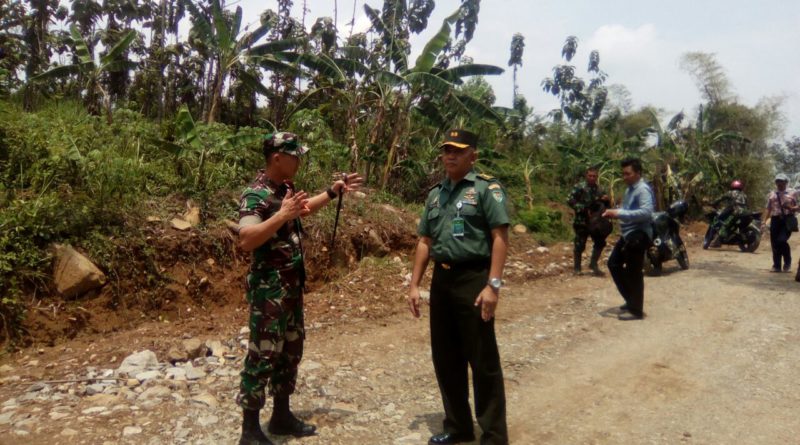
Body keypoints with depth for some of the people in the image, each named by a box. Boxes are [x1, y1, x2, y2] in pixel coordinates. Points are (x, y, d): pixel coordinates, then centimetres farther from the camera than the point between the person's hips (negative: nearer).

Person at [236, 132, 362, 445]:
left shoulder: (285, 189, 9)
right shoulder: (256, 195, -18)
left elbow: (304, 208, 30)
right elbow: (246, 241, -29)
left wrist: (334, 191, 24)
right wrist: (283, 215, -32)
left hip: (292, 285, 9)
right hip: (268, 288, -9)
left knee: (291, 350, 16)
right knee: (263, 355, -1)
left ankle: (281, 416, 31)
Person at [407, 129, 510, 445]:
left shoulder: (486, 187, -5)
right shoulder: (435, 194, 14)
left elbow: (500, 237, -12)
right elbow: (425, 241, 16)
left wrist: (493, 285, -19)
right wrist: (414, 284, 11)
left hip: (473, 279, -7)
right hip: (441, 280, 7)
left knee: (482, 361, 1)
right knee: (445, 359, 13)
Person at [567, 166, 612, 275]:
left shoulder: (600, 189, 11)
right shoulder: (579, 187, -7)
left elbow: (607, 206, 17)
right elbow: (570, 201, -16)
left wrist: (606, 201, -7)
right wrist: (584, 209, -20)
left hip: (596, 222, 6)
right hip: (582, 222, -6)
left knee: (600, 242, 8)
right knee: (580, 246, -2)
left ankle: (593, 264, 24)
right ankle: (577, 267, 12)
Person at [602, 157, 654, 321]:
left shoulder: (643, 190, -15)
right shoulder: (629, 189, 15)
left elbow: (646, 212, -28)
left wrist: (619, 213, -28)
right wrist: (614, 213, 2)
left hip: (638, 235, -10)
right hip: (628, 234, 10)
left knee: (633, 273, -3)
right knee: (614, 263, 16)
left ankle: (636, 310, 9)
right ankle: (631, 300, 27)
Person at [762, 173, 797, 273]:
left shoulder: (792, 193, 6)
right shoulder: (771, 194, 14)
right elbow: (768, 208, 13)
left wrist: (790, 207, -16)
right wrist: (764, 221, 4)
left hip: (787, 220, -3)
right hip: (775, 220, 3)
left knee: (782, 240, -17)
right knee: (774, 243, 3)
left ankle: (787, 263, 6)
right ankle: (776, 266, 13)